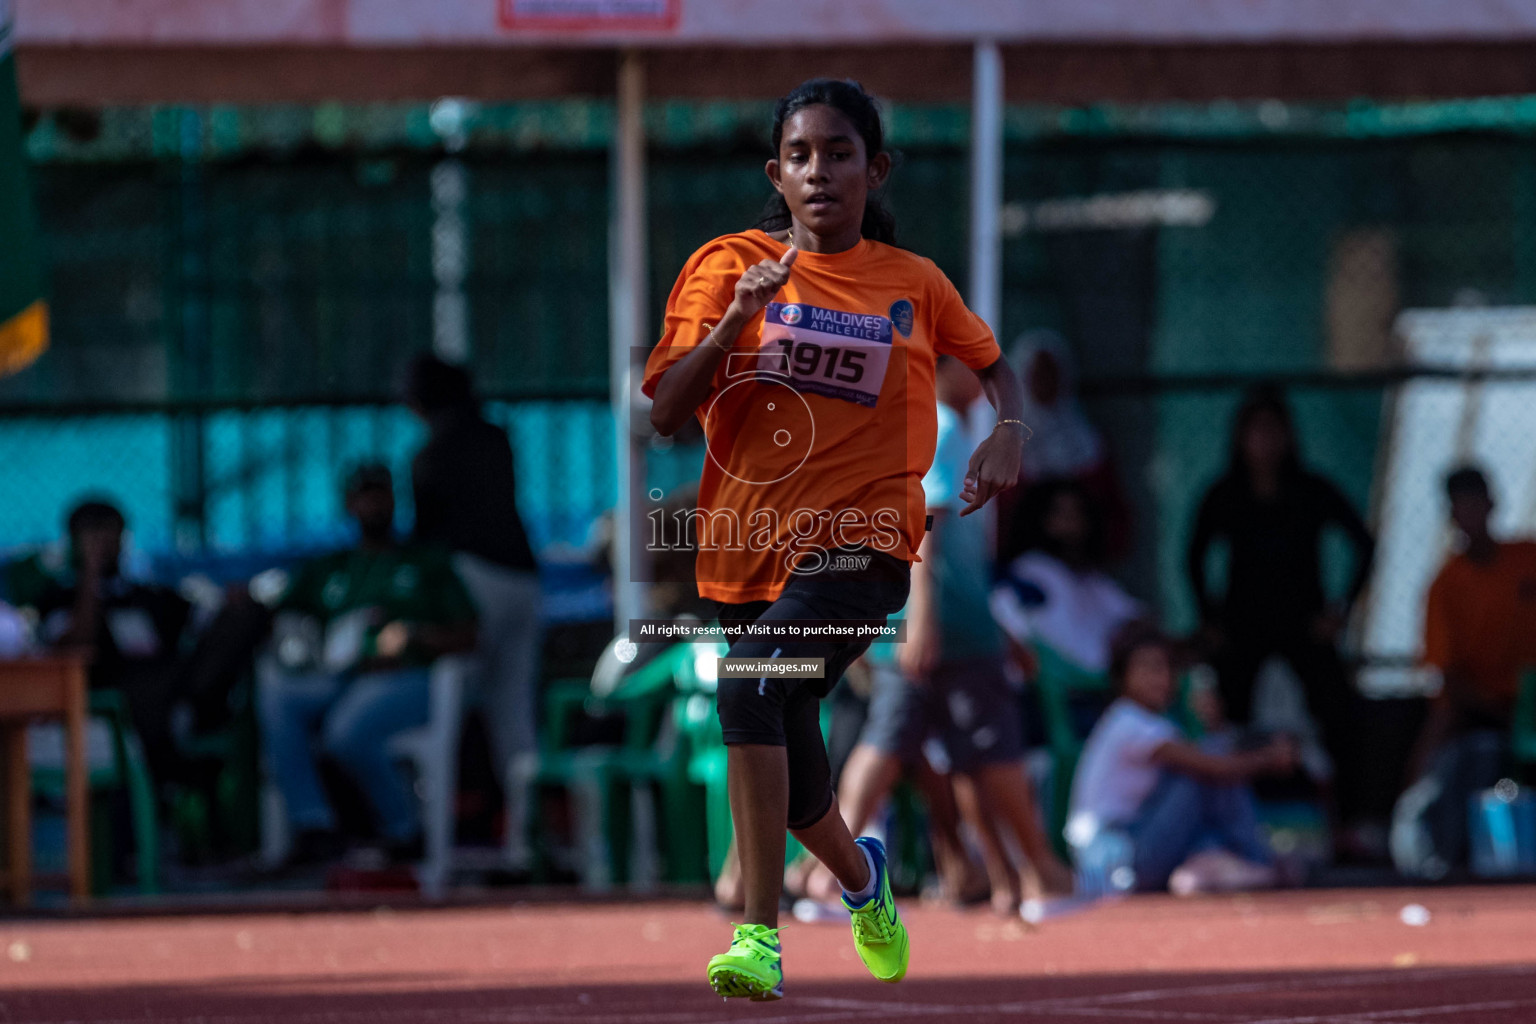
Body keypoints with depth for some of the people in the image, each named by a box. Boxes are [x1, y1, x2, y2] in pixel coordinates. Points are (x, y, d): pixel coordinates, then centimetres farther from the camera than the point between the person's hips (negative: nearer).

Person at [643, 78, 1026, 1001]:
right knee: (794, 786, 15)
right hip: (752, 542, 3)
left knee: (754, 684, -31)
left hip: (862, 542, -3)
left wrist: (1009, 432, 4)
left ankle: (761, 937, -34)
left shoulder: (913, 284, 6)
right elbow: (666, 414, -6)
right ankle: (863, 877, 52)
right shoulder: (729, 266, 3)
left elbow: (993, 361, 25)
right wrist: (735, 321, -20)